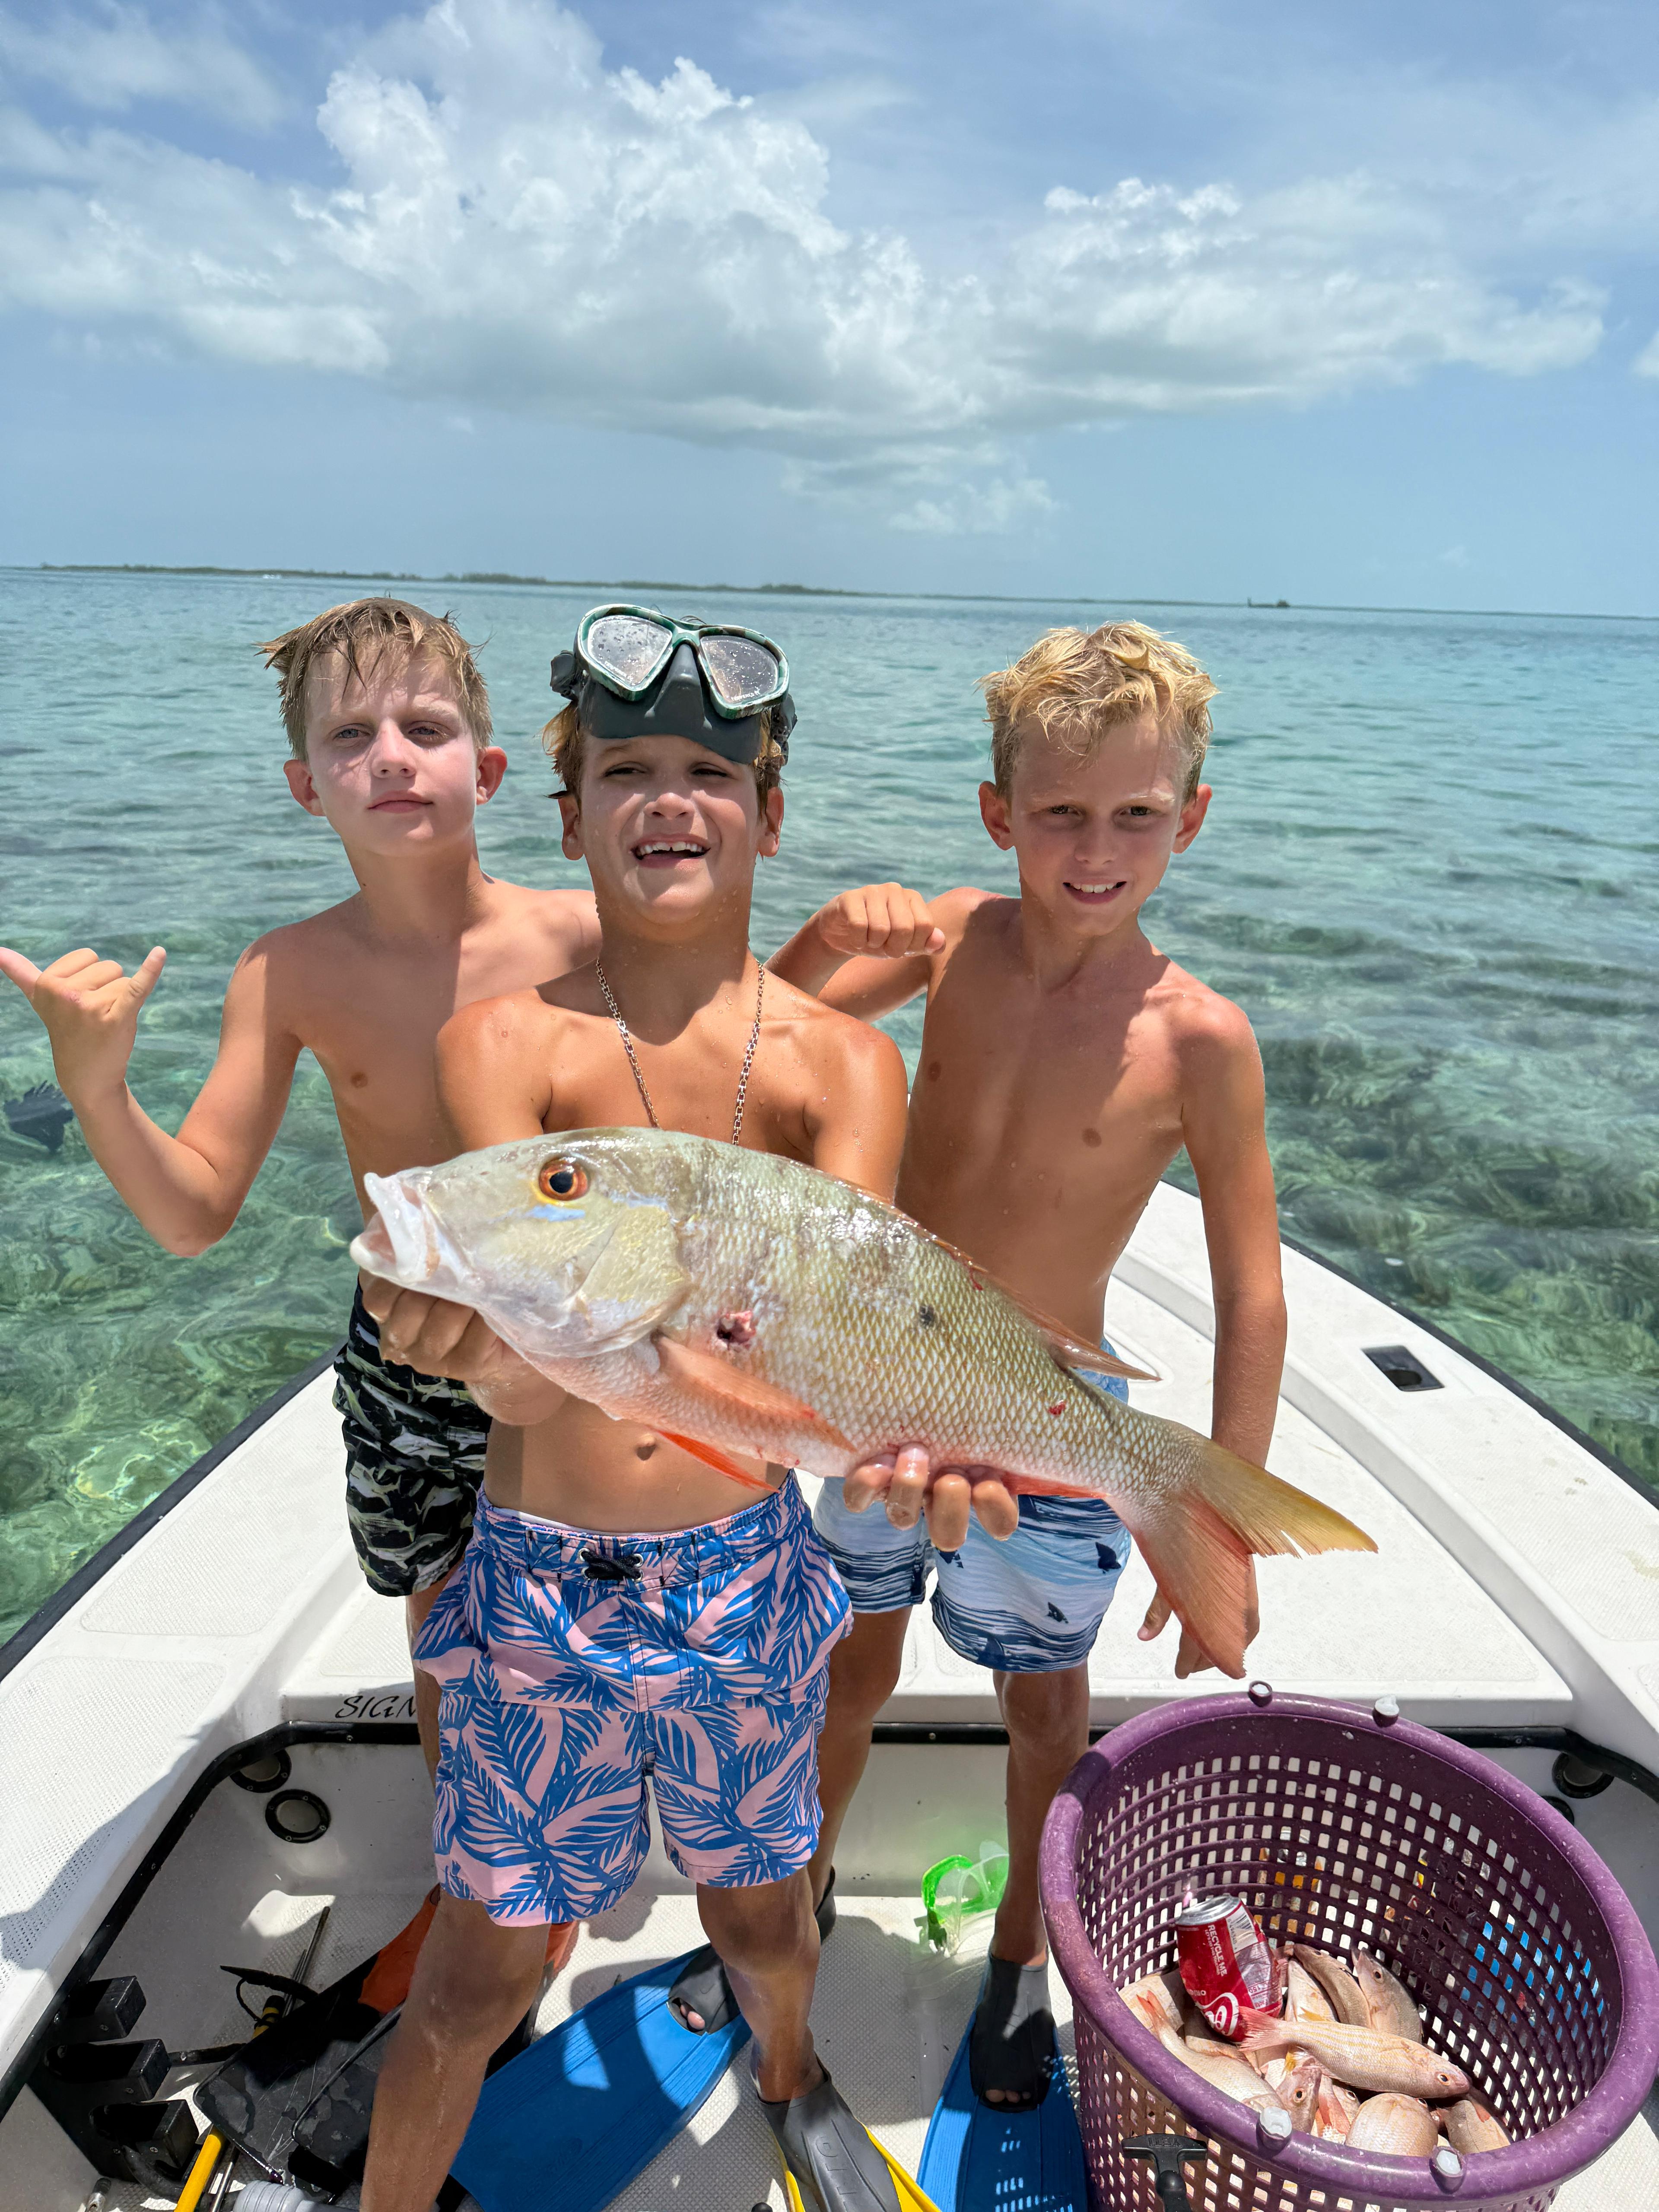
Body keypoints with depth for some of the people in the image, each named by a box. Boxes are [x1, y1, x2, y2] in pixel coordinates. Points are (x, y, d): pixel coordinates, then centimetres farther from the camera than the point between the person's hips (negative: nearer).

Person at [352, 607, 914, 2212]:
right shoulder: (505, 1044, -11)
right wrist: (488, 1341, -48)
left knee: (759, 1914, 23)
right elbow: (521, 1371, -24)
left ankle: (789, 2082, 58)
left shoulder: (841, 1062, -7)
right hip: (539, 1583, -1)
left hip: (747, 1573, 2)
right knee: (480, 1972, 13)